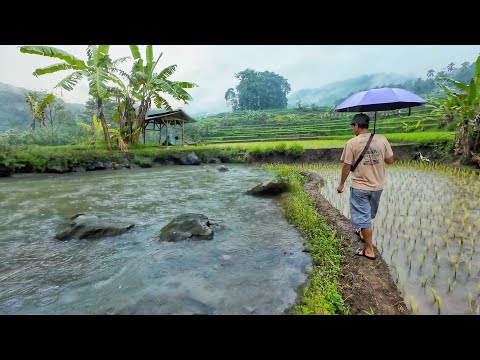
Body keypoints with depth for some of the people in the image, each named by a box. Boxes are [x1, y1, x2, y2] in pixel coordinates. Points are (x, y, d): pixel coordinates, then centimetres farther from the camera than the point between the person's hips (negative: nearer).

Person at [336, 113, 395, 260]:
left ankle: (369, 250, 16)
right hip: (377, 186, 5)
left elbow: (347, 167, -12)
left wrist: (341, 184, 2)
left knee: (363, 217, 6)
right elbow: (391, 160, 3)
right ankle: (363, 233, 49)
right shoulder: (382, 139, -5)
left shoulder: (352, 143, -15)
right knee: (368, 214, 26)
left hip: (360, 187, -5)